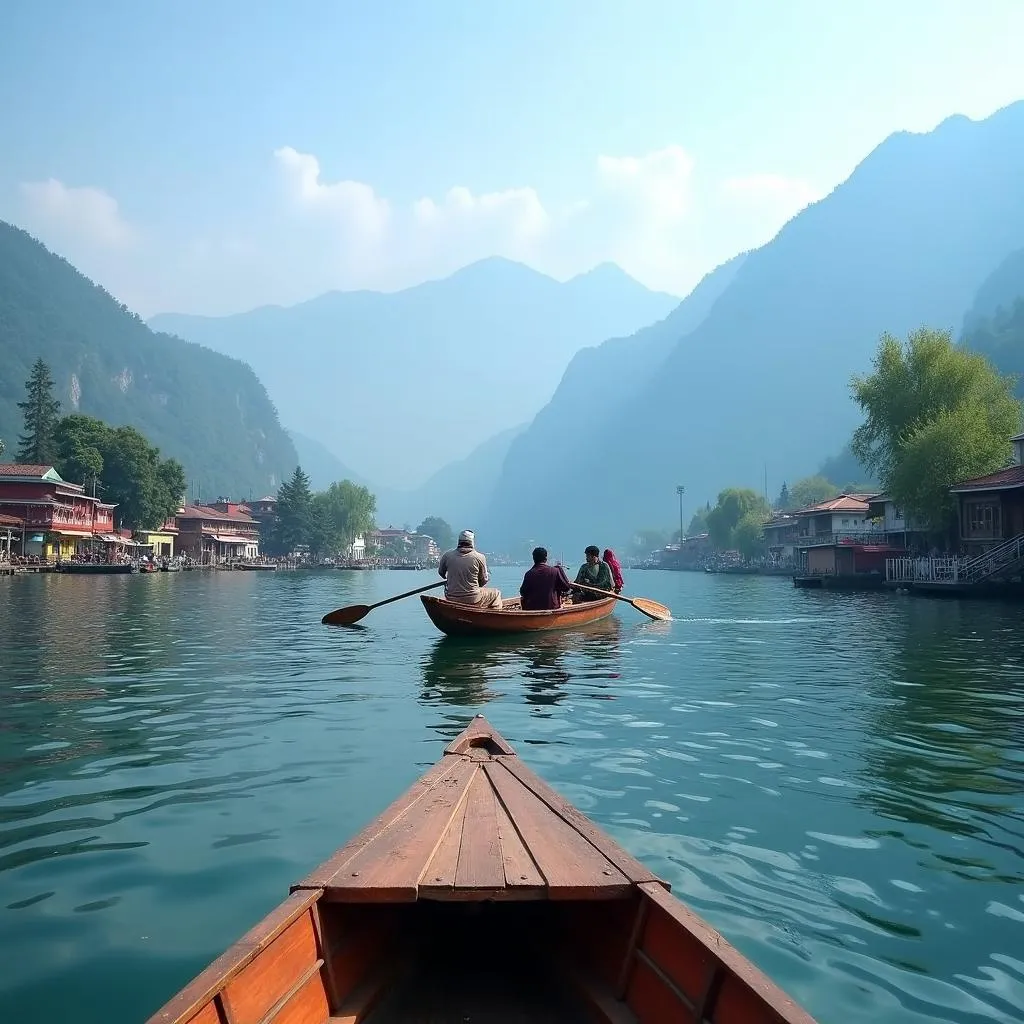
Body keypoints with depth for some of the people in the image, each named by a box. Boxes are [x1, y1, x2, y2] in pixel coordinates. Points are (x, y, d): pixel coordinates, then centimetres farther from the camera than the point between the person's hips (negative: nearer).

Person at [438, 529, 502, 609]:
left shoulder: (447, 555, -4)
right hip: (472, 599, -4)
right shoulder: (479, 557, -12)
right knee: (496, 594, 20)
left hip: (451, 598, 4)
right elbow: (483, 580, -3)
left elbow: (441, 573, 13)